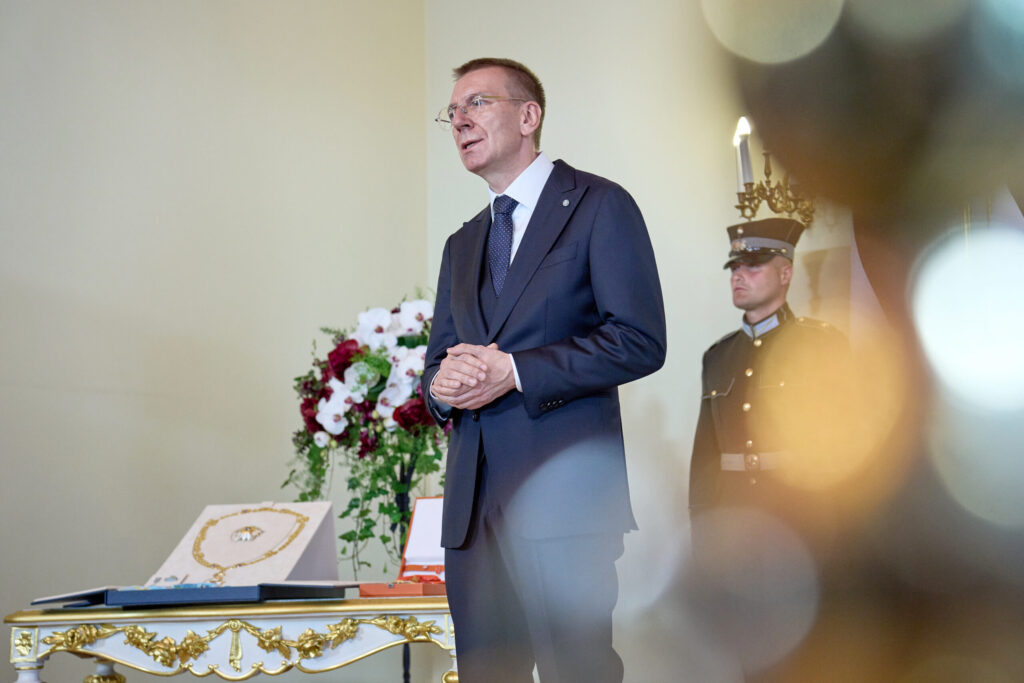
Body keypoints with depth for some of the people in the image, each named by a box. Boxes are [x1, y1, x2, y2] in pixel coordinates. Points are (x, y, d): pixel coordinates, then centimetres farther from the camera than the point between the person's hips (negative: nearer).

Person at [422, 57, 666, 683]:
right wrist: (442, 384, -1)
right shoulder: (463, 245, 24)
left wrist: (514, 371, -14)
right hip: (474, 500, 6)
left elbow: (641, 342, -8)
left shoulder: (599, 206, 2)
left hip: (564, 491, -6)